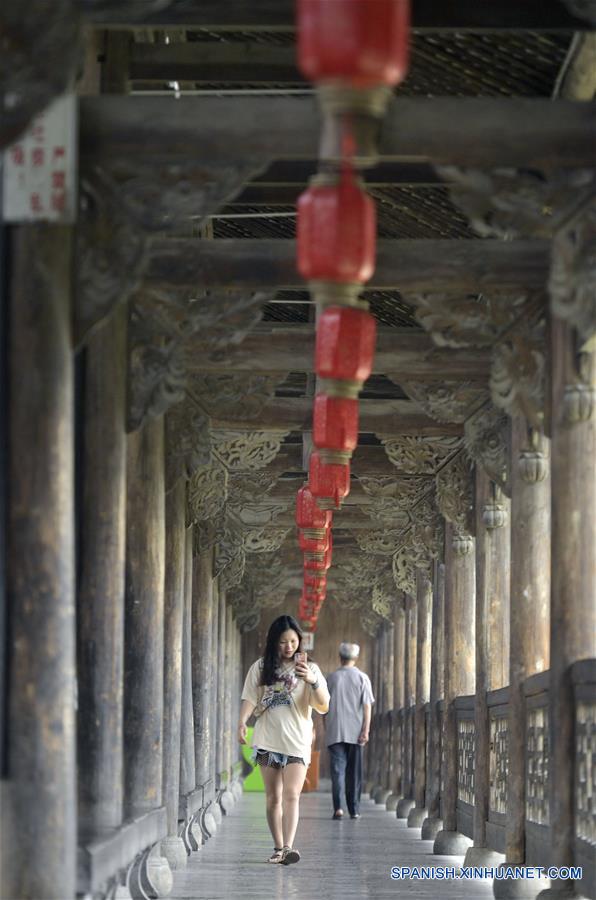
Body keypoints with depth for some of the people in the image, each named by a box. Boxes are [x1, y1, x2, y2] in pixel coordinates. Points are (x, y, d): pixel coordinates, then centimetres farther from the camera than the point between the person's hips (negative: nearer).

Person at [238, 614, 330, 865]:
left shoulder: (308, 668, 3)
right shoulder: (261, 668, 7)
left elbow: (324, 707, -4)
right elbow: (250, 698, 3)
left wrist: (313, 681, -23)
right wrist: (242, 722, -17)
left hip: (297, 741, -2)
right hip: (267, 740, 2)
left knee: (291, 794, -15)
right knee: (273, 797, 5)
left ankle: (288, 847, -24)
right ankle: (278, 847, 12)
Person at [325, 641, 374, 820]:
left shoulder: (331, 678, 5)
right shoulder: (362, 678, 1)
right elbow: (367, 706, -6)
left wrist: (326, 730, 18)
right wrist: (365, 730, -7)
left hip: (334, 732, 0)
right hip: (355, 732, 0)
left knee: (337, 770, -4)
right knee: (354, 772, 10)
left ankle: (338, 807, -20)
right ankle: (354, 810, 14)